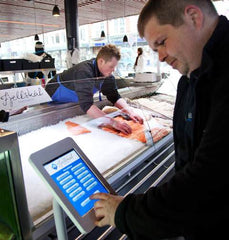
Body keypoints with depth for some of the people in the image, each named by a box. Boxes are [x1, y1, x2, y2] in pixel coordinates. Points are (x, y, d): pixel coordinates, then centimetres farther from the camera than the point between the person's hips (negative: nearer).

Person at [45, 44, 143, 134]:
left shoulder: (107, 74, -15)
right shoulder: (84, 72, -39)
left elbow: (114, 96, -12)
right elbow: (86, 104, -48)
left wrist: (130, 111, -29)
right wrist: (113, 122, -54)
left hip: (73, 101, 6)